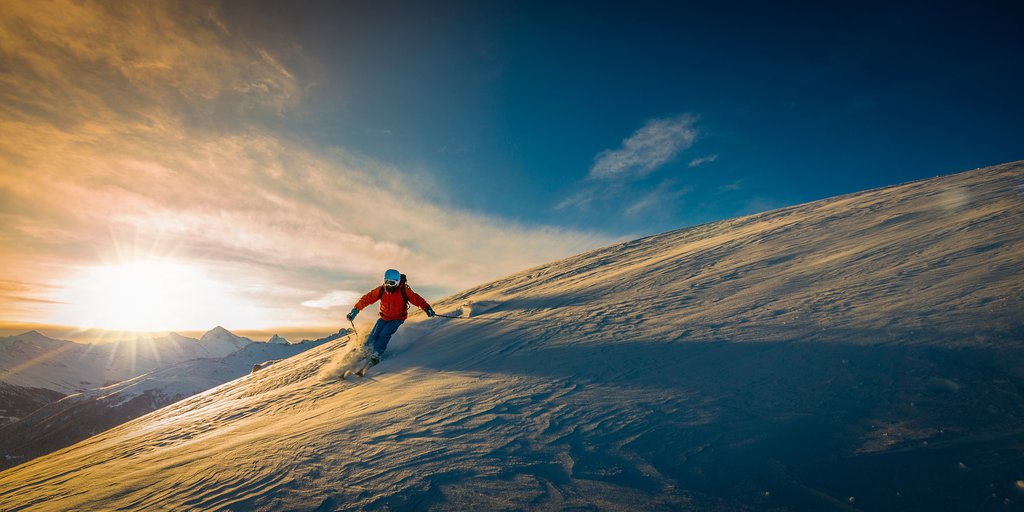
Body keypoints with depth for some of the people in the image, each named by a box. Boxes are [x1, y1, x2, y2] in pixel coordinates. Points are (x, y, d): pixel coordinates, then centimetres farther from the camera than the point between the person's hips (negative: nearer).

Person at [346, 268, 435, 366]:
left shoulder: (404, 290, -19)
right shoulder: (381, 290, -12)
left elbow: (416, 299, -20)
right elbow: (367, 299, -7)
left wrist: (427, 308, -32)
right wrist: (356, 309, -8)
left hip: (398, 318, -3)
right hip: (384, 317, 3)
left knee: (384, 335, -21)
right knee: (374, 335, -9)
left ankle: (375, 356, -13)